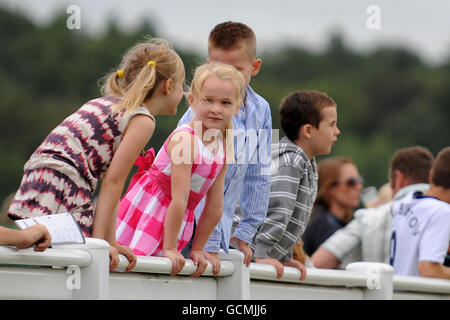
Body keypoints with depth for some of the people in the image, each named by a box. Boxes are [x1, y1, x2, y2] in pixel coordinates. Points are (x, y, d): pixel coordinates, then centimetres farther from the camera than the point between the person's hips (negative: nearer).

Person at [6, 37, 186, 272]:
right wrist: (100, 240, -9)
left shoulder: (106, 103, 26)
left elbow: (109, 181, 21)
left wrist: (111, 242, 17)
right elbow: (112, 183, -7)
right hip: (64, 184, -9)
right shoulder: (143, 120, 0)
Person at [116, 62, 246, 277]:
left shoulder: (224, 148, 1)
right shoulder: (184, 139, -21)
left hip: (176, 219, 7)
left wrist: (197, 249, 7)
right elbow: (179, 199, -23)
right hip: (147, 212, -7)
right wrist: (169, 249, -24)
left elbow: (214, 207, 7)